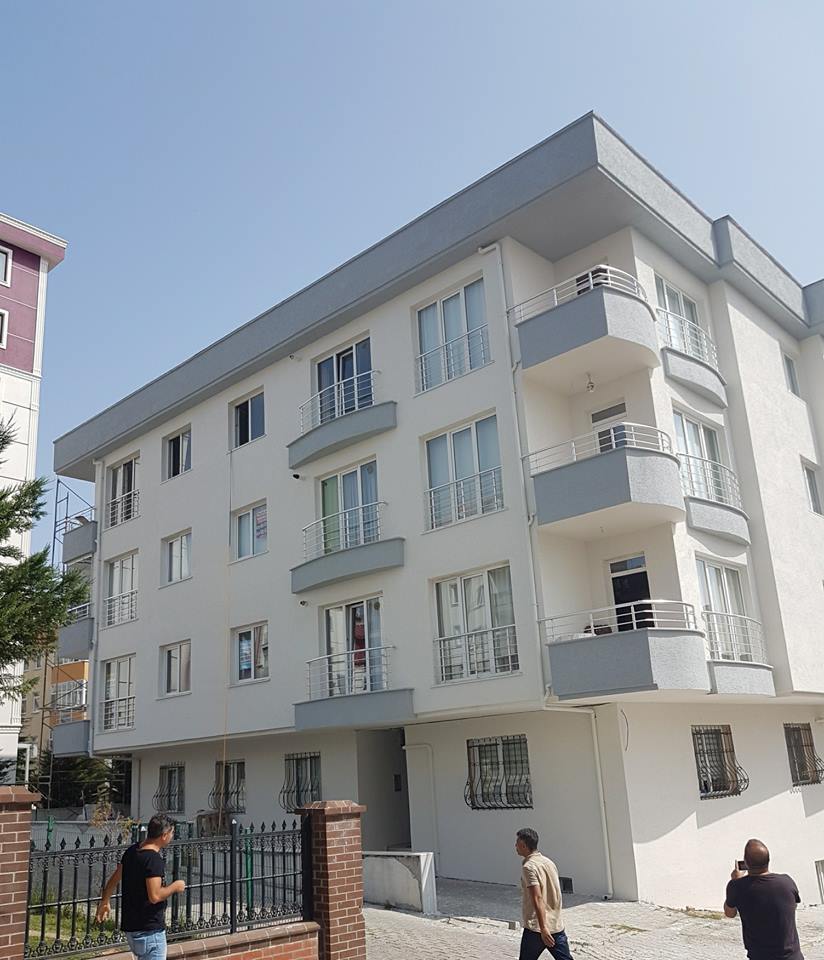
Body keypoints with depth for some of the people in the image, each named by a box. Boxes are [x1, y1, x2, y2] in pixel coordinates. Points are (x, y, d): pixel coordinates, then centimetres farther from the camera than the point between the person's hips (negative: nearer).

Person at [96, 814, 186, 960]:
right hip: (149, 929, -9)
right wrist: (174, 887, -10)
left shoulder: (131, 851, 6)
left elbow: (114, 879, 18)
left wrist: (104, 902, 31)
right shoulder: (154, 860, -22)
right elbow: (155, 896, -27)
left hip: (130, 926, 9)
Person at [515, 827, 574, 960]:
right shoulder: (549, 862, 11)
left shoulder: (529, 867, -13)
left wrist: (543, 929, -23)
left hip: (536, 928, -7)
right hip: (557, 926, 7)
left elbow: (537, 899, -21)